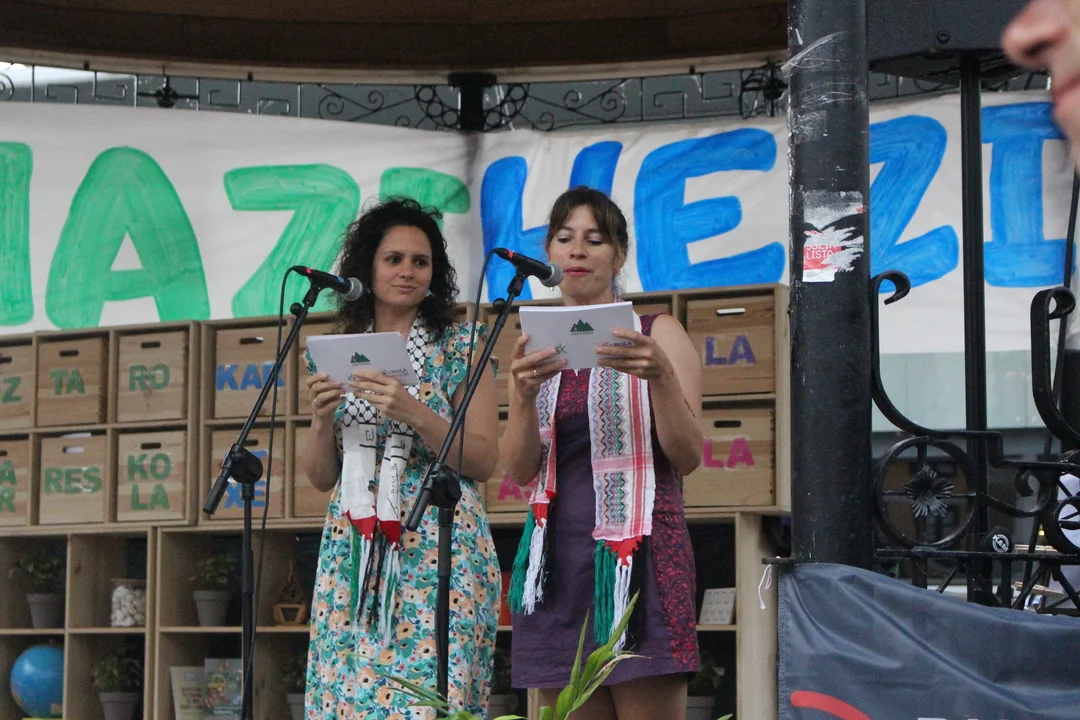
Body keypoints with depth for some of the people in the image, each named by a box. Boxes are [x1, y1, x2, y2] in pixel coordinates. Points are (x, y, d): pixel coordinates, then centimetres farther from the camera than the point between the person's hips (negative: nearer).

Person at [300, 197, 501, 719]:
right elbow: (320, 477, 14)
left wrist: (414, 413, -15)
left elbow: (485, 462, -3)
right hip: (354, 552, 4)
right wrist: (322, 419, -5)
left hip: (437, 549, -3)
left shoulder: (459, 346, 3)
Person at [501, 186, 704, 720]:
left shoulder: (658, 334, 3)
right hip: (560, 557, 4)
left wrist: (661, 375, -21)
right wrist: (524, 396, -15)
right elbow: (519, 470, 3)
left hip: (640, 556, -4)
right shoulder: (535, 348, 13)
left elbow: (688, 456, -6)